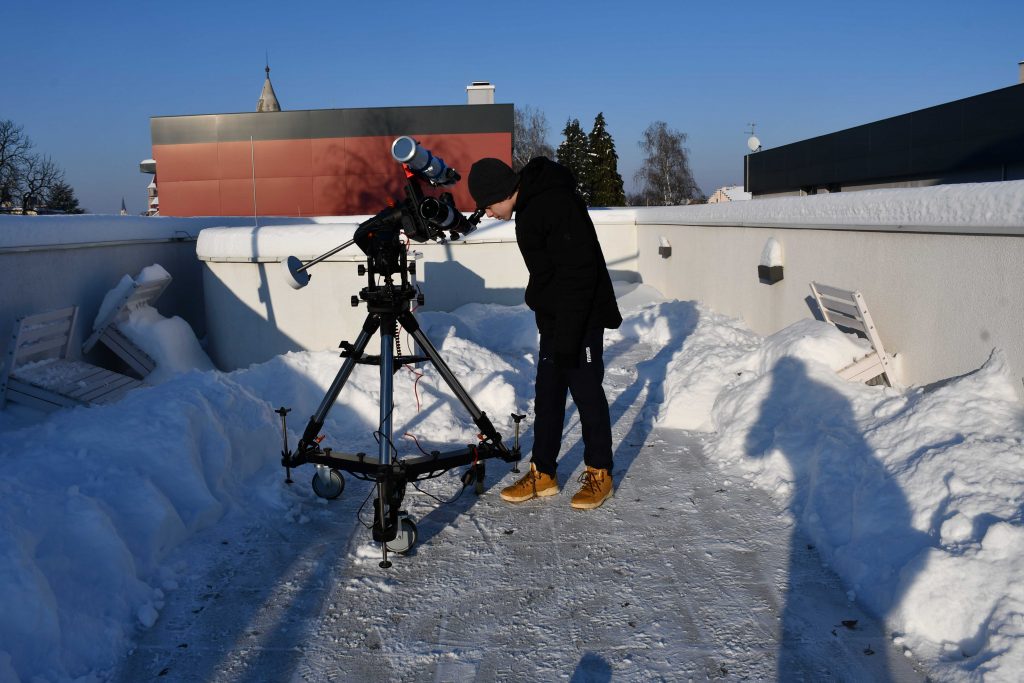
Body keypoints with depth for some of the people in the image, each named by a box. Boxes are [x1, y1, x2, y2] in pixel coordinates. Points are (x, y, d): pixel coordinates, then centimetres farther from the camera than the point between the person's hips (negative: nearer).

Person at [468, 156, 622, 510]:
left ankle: (599, 474, 14)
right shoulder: (529, 206, 11)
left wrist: (567, 336, -25)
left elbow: (578, 273, -25)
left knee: (586, 391, 0)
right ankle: (543, 473, 20)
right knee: (547, 392, 11)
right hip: (553, 317, 9)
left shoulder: (556, 203, -21)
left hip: (583, 317, -9)